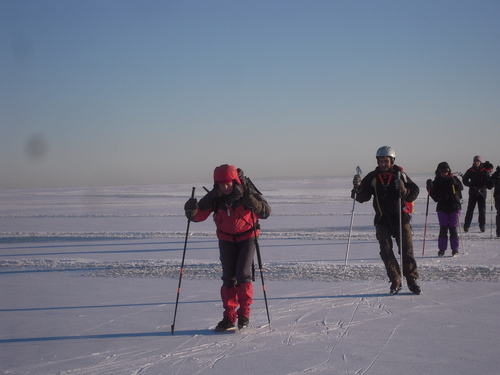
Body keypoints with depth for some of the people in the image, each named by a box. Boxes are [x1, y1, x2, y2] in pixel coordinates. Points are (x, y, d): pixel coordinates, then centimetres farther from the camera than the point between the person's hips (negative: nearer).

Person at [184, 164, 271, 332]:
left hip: (247, 237, -2)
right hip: (226, 239, 2)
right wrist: (192, 210, -32)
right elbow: (199, 215, -10)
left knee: (243, 274, -14)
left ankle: (244, 312, 3)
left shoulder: (247, 193, -20)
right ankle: (229, 317, 6)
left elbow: (266, 212, -22)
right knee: (228, 277, -2)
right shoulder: (214, 197, -14)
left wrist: (251, 202, -40)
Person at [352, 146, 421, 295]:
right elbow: (362, 197, 1)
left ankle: (412, 279, 7)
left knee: (406, 249, -2)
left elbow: (414, 192, -5)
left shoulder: (400, 174, -2)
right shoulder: (372, 177, 4)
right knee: (386, 251, -2)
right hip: (382, 219, 2)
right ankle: (395, 281, 6)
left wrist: (404, 191, -25)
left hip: (401, 217, -2)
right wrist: (358, 187, -18)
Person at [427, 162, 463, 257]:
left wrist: (453, 181, -25)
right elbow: (435, 197, 6)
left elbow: (460, 188, -13)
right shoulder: (437, 181, 8)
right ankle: (441, 249, 2)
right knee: (443, 228, -4)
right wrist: (430, 189, -9)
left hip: (454, 207, -1)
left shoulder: (454, 179, 5)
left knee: (453, 228, -1)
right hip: (442, 207, 1)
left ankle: (455, 249, 9)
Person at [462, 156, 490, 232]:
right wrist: (471, 185, -11)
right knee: (470, 209, -3)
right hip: (472, 192, 0)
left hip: (482, 192, 0)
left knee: (482, 209, 2)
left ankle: (482, 225, 11)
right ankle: (466, 225, 0)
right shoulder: (470, 171, 4)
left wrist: (481, 187, -15)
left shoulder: (484, 171, 2)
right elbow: (465, 180, 7)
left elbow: (488, 181, 0)